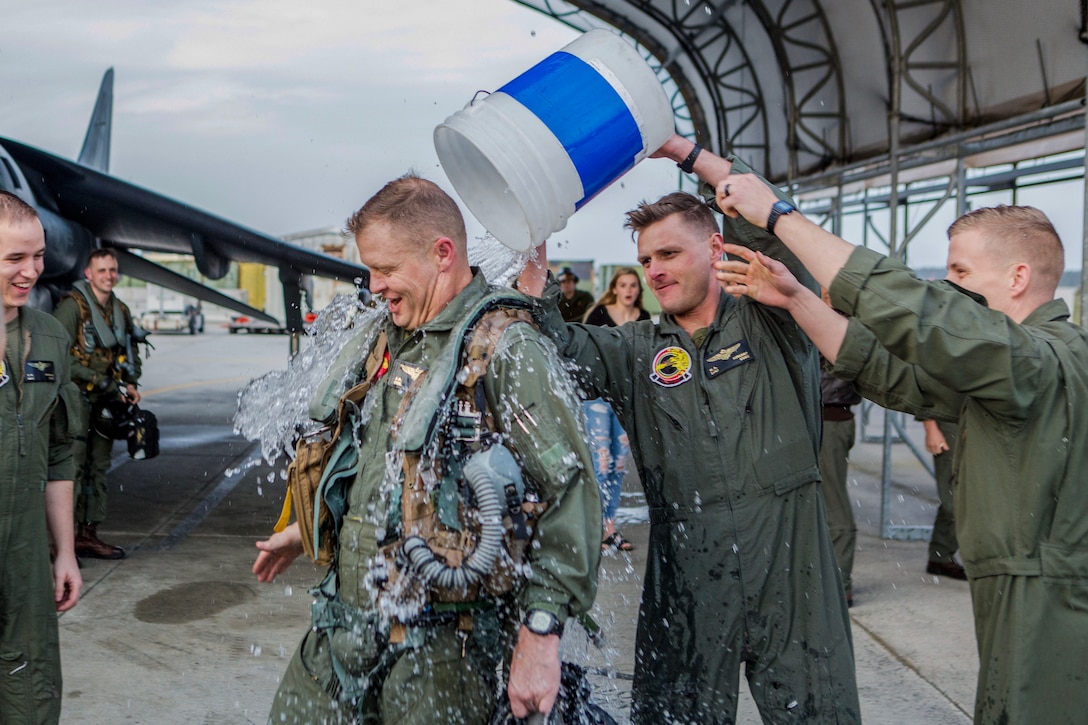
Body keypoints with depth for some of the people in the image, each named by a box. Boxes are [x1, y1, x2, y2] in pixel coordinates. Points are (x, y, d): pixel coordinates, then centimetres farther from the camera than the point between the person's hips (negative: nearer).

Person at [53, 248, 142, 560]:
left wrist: (130, 384, 6)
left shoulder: (121, 311, 12)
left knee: (98, 467, 11)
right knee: (72, 466, -11)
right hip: (75, 397, -7)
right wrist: (97, 381, -20)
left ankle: (87, 533, 19)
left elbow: (131, 353, 23)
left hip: (106, 400, 8)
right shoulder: (72, 306, -11)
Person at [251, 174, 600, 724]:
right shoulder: (392, 341, 11)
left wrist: (541, 632, -22)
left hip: (438, 647, -8)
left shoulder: (505, 348, -17)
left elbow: (571, 491, -22)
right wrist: (308, 528, 31)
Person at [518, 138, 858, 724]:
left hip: (790, 568, -2)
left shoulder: (770, 325, 4)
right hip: (686, 578, 2)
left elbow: (770, 220, -8)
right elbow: (559, 348, -2)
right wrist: (534, 262, -13)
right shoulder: (636, 351, 11)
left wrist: (678, 148, -9)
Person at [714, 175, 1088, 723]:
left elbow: (905, 306, -28)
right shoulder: (1018, 358, 13)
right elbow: (890, 374, 10)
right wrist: (794, 300, 3)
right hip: (1018, 604, 9)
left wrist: (778, 214, -21)